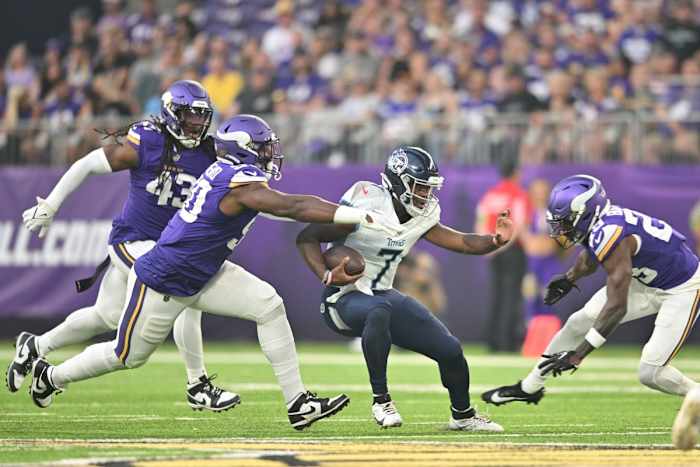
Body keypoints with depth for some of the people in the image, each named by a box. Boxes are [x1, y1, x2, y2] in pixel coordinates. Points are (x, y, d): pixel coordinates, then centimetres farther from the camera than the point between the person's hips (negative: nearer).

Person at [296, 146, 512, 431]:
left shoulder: (421, 217, 2)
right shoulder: (366, 207, -21)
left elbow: (461, 242, 2)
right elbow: (307, 238, -16)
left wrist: (496, 241, -18)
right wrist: (327, 276, -30)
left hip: (383, 296, 8)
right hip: (345, 300, -8)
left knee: (450, 349, 3)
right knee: (379, 310, -43)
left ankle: (463, 416, 31)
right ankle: (381, 399, -28)